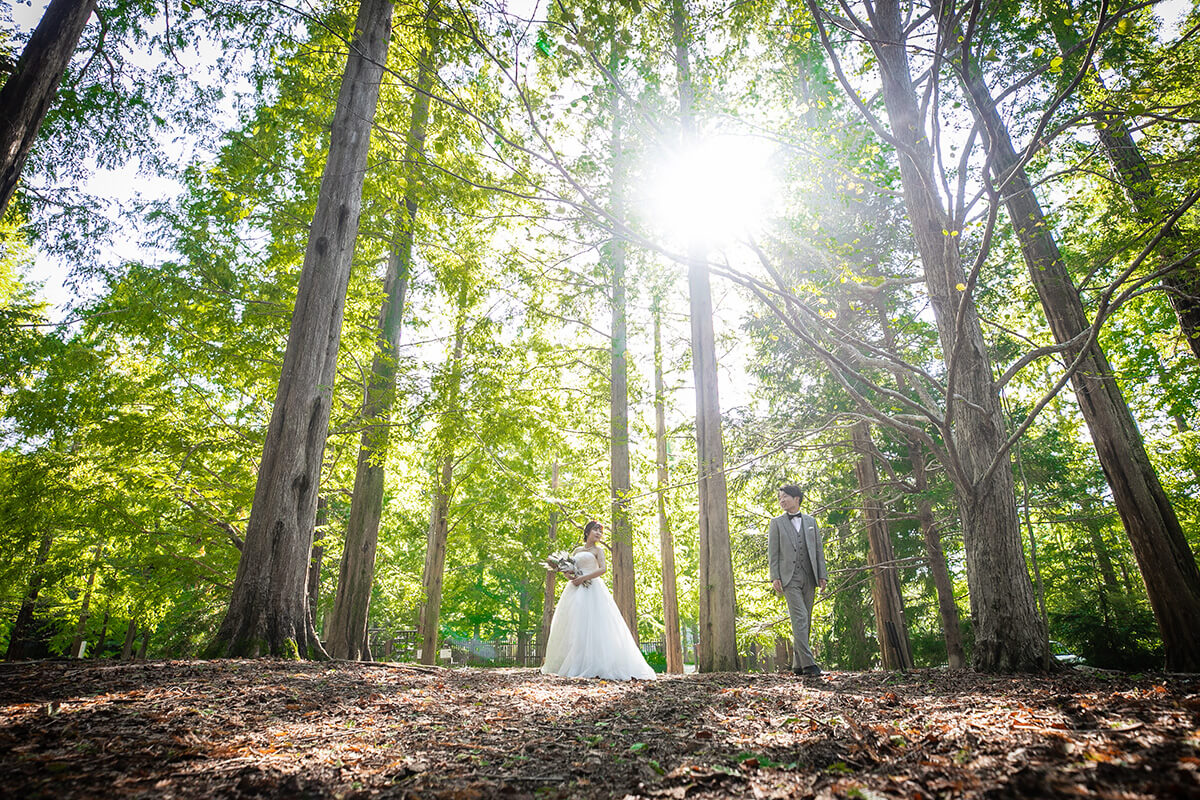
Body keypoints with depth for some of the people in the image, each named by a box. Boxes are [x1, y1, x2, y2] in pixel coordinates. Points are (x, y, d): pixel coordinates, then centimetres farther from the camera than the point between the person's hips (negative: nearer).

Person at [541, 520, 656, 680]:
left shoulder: (597, 550, 8)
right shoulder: (577, 550, 20)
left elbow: (603, 568, -7)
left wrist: (584, 578, -15)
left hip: (592, 589, -5)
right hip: (575, 591, 5)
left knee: (592, 624, -16)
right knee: (572, 626, -2)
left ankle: (595, 666, -19)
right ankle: (574, 665, 1)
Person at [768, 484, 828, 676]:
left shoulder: (811, 521, 16)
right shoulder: (777, 523, 8)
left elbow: (819, 550, 13)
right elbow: (772, 553, 2)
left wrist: (822, 575, 4)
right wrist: (775, 577, -8)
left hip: (809, 578, 3)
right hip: (789, 578, -3)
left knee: (805, 621, 5)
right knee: (799, 619, -14)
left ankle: (798, 665, 12)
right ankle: (807, 663, -16)